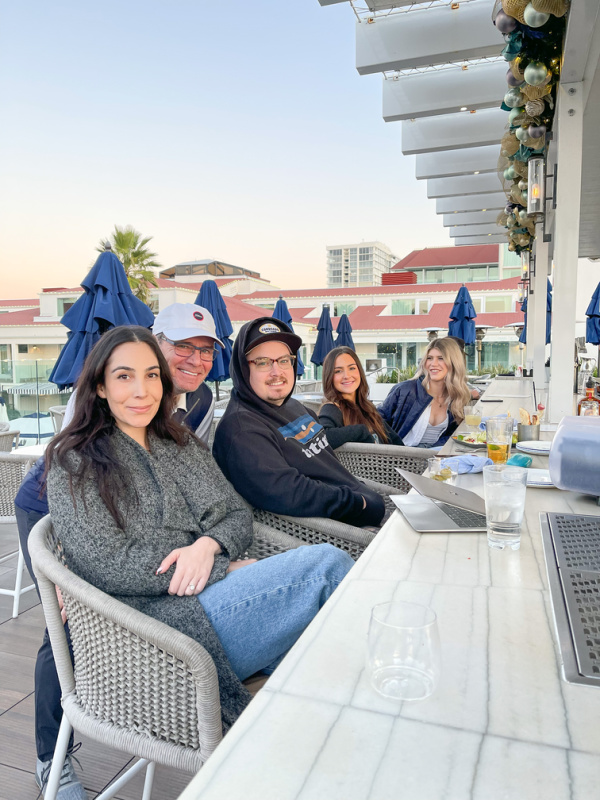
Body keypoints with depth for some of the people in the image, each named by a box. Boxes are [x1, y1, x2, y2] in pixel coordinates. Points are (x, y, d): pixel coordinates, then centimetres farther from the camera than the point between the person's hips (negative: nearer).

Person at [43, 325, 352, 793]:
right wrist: (228, 570, -12)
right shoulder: (76, 461, 2)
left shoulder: (182, 444, 19)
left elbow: (239, 514, 14)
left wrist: (208, 544, -11)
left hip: (218, 594, 6)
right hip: (161, 622, -5)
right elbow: (105, 565, -9)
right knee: (326, 563, -19)